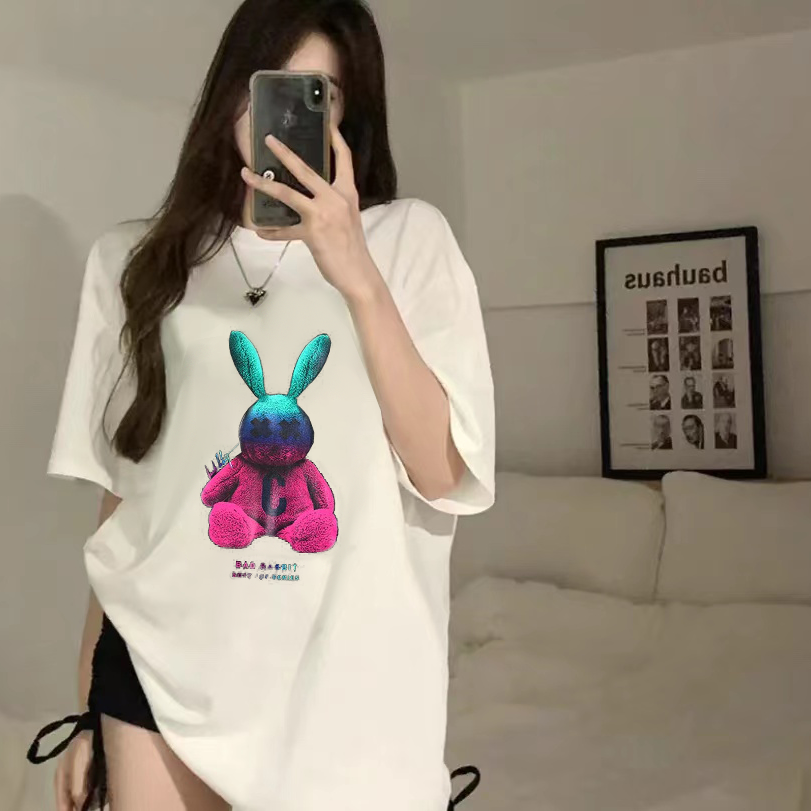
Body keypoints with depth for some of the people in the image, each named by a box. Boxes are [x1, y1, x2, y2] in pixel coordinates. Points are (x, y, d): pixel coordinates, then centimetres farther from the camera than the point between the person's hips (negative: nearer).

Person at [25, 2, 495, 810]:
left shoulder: (410, 238, -2)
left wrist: (356, 278, -20)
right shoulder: (137, 260, 5)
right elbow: (121, 491, 7)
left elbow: (441, 475, -11)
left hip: (348, 669, -1)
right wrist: (87, 704, 9)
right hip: (165, 661, 2)